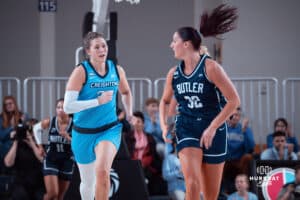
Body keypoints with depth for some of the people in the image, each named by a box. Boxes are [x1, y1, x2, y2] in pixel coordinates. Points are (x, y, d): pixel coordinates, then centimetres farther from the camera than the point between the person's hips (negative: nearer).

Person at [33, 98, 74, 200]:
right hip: (51, 160, -1)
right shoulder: (49, 122, -8)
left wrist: (68, 138, -24)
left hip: (67, 162, 1)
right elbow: (36, 128, 13)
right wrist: (40, 146, 10)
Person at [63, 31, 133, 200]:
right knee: (88, 181, 13)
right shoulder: (81, 72, -12)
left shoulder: (117, 70, 1)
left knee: (102, 171, -26)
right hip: (84, 133, -1)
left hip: (110, 129, 1)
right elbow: (67, 106, -20)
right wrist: (98, 101, -23)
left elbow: (126, 92, 25)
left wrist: (129, 114, 12)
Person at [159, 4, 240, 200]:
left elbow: (234, 100, -14)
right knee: (192, 184, -20)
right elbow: (165, 101, 22)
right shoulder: (174, 73, 3)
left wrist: (212, 128, -17)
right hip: (186, 130, 2)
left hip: (213, 132, -2)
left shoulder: (210, 68, -12)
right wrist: (164, 125, 4)